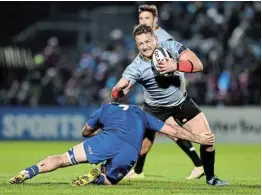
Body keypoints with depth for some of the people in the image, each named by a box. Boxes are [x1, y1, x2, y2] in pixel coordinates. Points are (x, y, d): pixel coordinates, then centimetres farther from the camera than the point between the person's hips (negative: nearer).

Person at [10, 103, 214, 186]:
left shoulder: (105, 109, 33)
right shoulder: (141, 114, 35)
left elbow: (86, 132, 46)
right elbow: (173, 131, 31)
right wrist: (199, 138, 41)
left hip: (109, 140, -1)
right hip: (130, 154, 1)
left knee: (62, 159, 0)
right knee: (107, 180, 24)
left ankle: (28, 172, -24)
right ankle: (97, 177, -11)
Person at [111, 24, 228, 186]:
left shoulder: (172, 47, -22)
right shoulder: (135, 68, -27)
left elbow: (198, 65, -27)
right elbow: (117, 93, -36)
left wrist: (175, 66, -44)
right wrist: (118, 90, -61)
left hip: (181, 102, 2)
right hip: (154, 108, -2)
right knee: (140, 150, -7)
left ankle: (210, 177, 15)